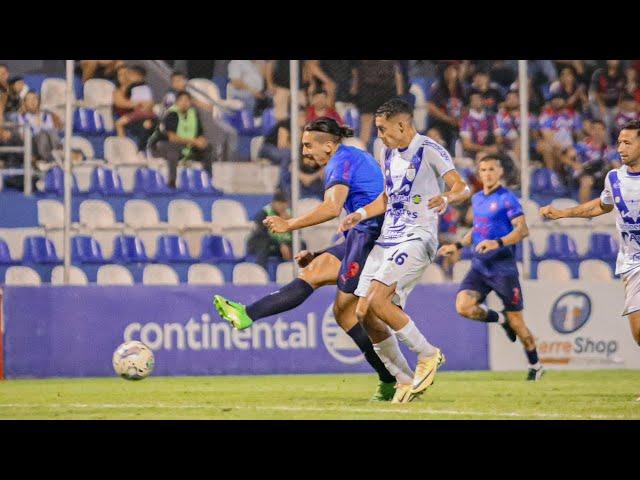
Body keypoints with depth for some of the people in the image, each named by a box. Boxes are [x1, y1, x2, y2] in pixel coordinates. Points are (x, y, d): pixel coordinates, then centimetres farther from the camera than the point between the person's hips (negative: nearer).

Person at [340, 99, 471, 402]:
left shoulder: (429, 150, -7)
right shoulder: (388, 154, 17)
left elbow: (462, 188, -13)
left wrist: (446, 198, -34)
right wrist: (361, 214, 13)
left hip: (417, 238, -8)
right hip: (386, 239, 8)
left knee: (378, 300, -25)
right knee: (362, 314, -2)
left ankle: (428, 354, -6)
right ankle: (402, 381, 8)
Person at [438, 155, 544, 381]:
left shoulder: (507, 198, -8)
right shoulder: (477, 199, 14)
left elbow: (522, 230, -17)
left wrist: (498, 243, -30)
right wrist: (458, 246, 19)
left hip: (503, 267, -6)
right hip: (479, 266, 6)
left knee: (516, 321, -1)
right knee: (463, 306, -17)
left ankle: (535, 366, 18)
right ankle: (501, 319, 11)